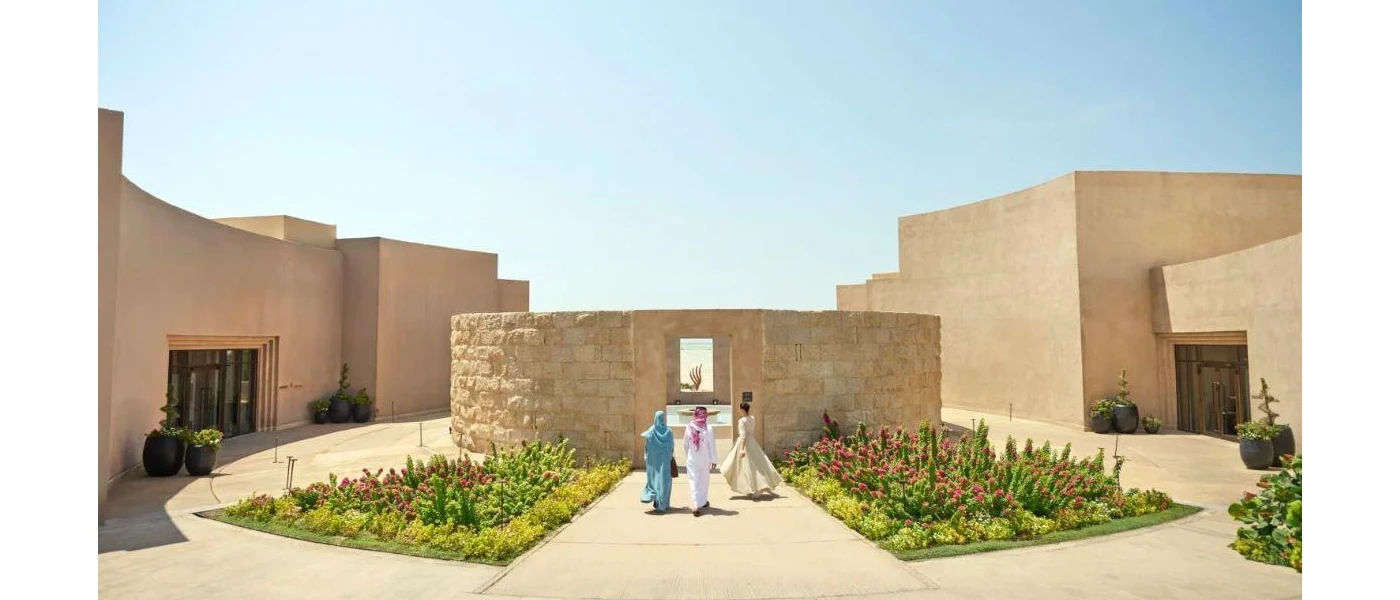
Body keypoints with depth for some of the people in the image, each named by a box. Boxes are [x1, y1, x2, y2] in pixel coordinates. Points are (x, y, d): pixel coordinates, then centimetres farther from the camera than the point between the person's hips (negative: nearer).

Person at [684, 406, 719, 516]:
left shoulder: (689, 428, -7)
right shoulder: (708, 428, -13)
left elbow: (686, 445, 1)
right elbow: (711, 445, -9)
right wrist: (713, 460, 0)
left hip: (692, 460, 0)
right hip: (704, 460, 0)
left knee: (694, 482, 3)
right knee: (704, 481, 17)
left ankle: (695, 505, -8)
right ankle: (703, 502, 31)